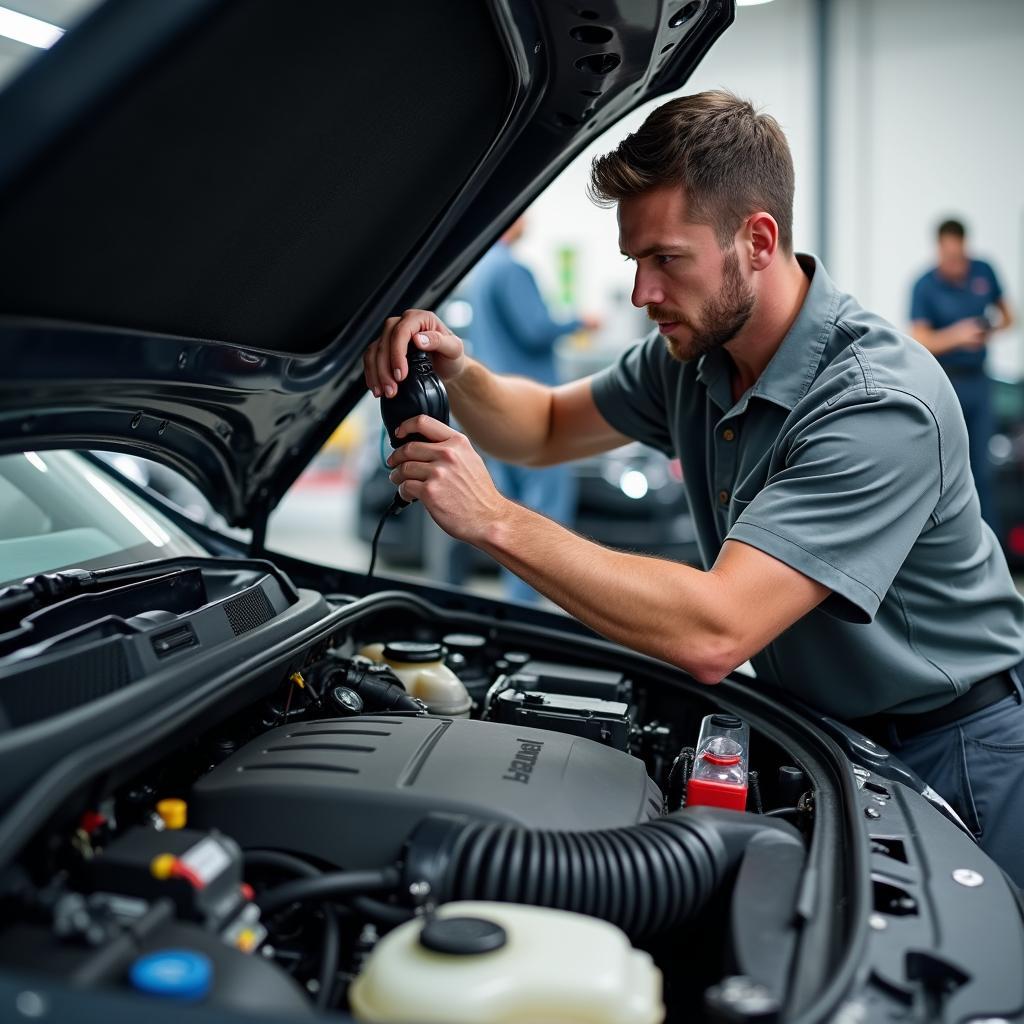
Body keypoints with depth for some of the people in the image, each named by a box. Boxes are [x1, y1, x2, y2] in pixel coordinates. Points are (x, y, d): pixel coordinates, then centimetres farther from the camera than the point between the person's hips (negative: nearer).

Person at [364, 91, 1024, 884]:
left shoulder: (882, 403, -32)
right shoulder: (695, 353, -5)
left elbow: (714, 634, -40)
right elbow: (548, 428, 9)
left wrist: (496, 521, -37)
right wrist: (456, 372, -14)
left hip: (949, 752, -6)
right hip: (812, 727, 6)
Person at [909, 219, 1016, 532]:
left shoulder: (984, 272, 3)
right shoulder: (925, 286, -9)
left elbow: (1006, 315, 14)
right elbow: (920, 341, -15)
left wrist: (992, 327, -8)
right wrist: (956, 335, -31)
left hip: (978, 380, 4)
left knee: (981, 467, 8)